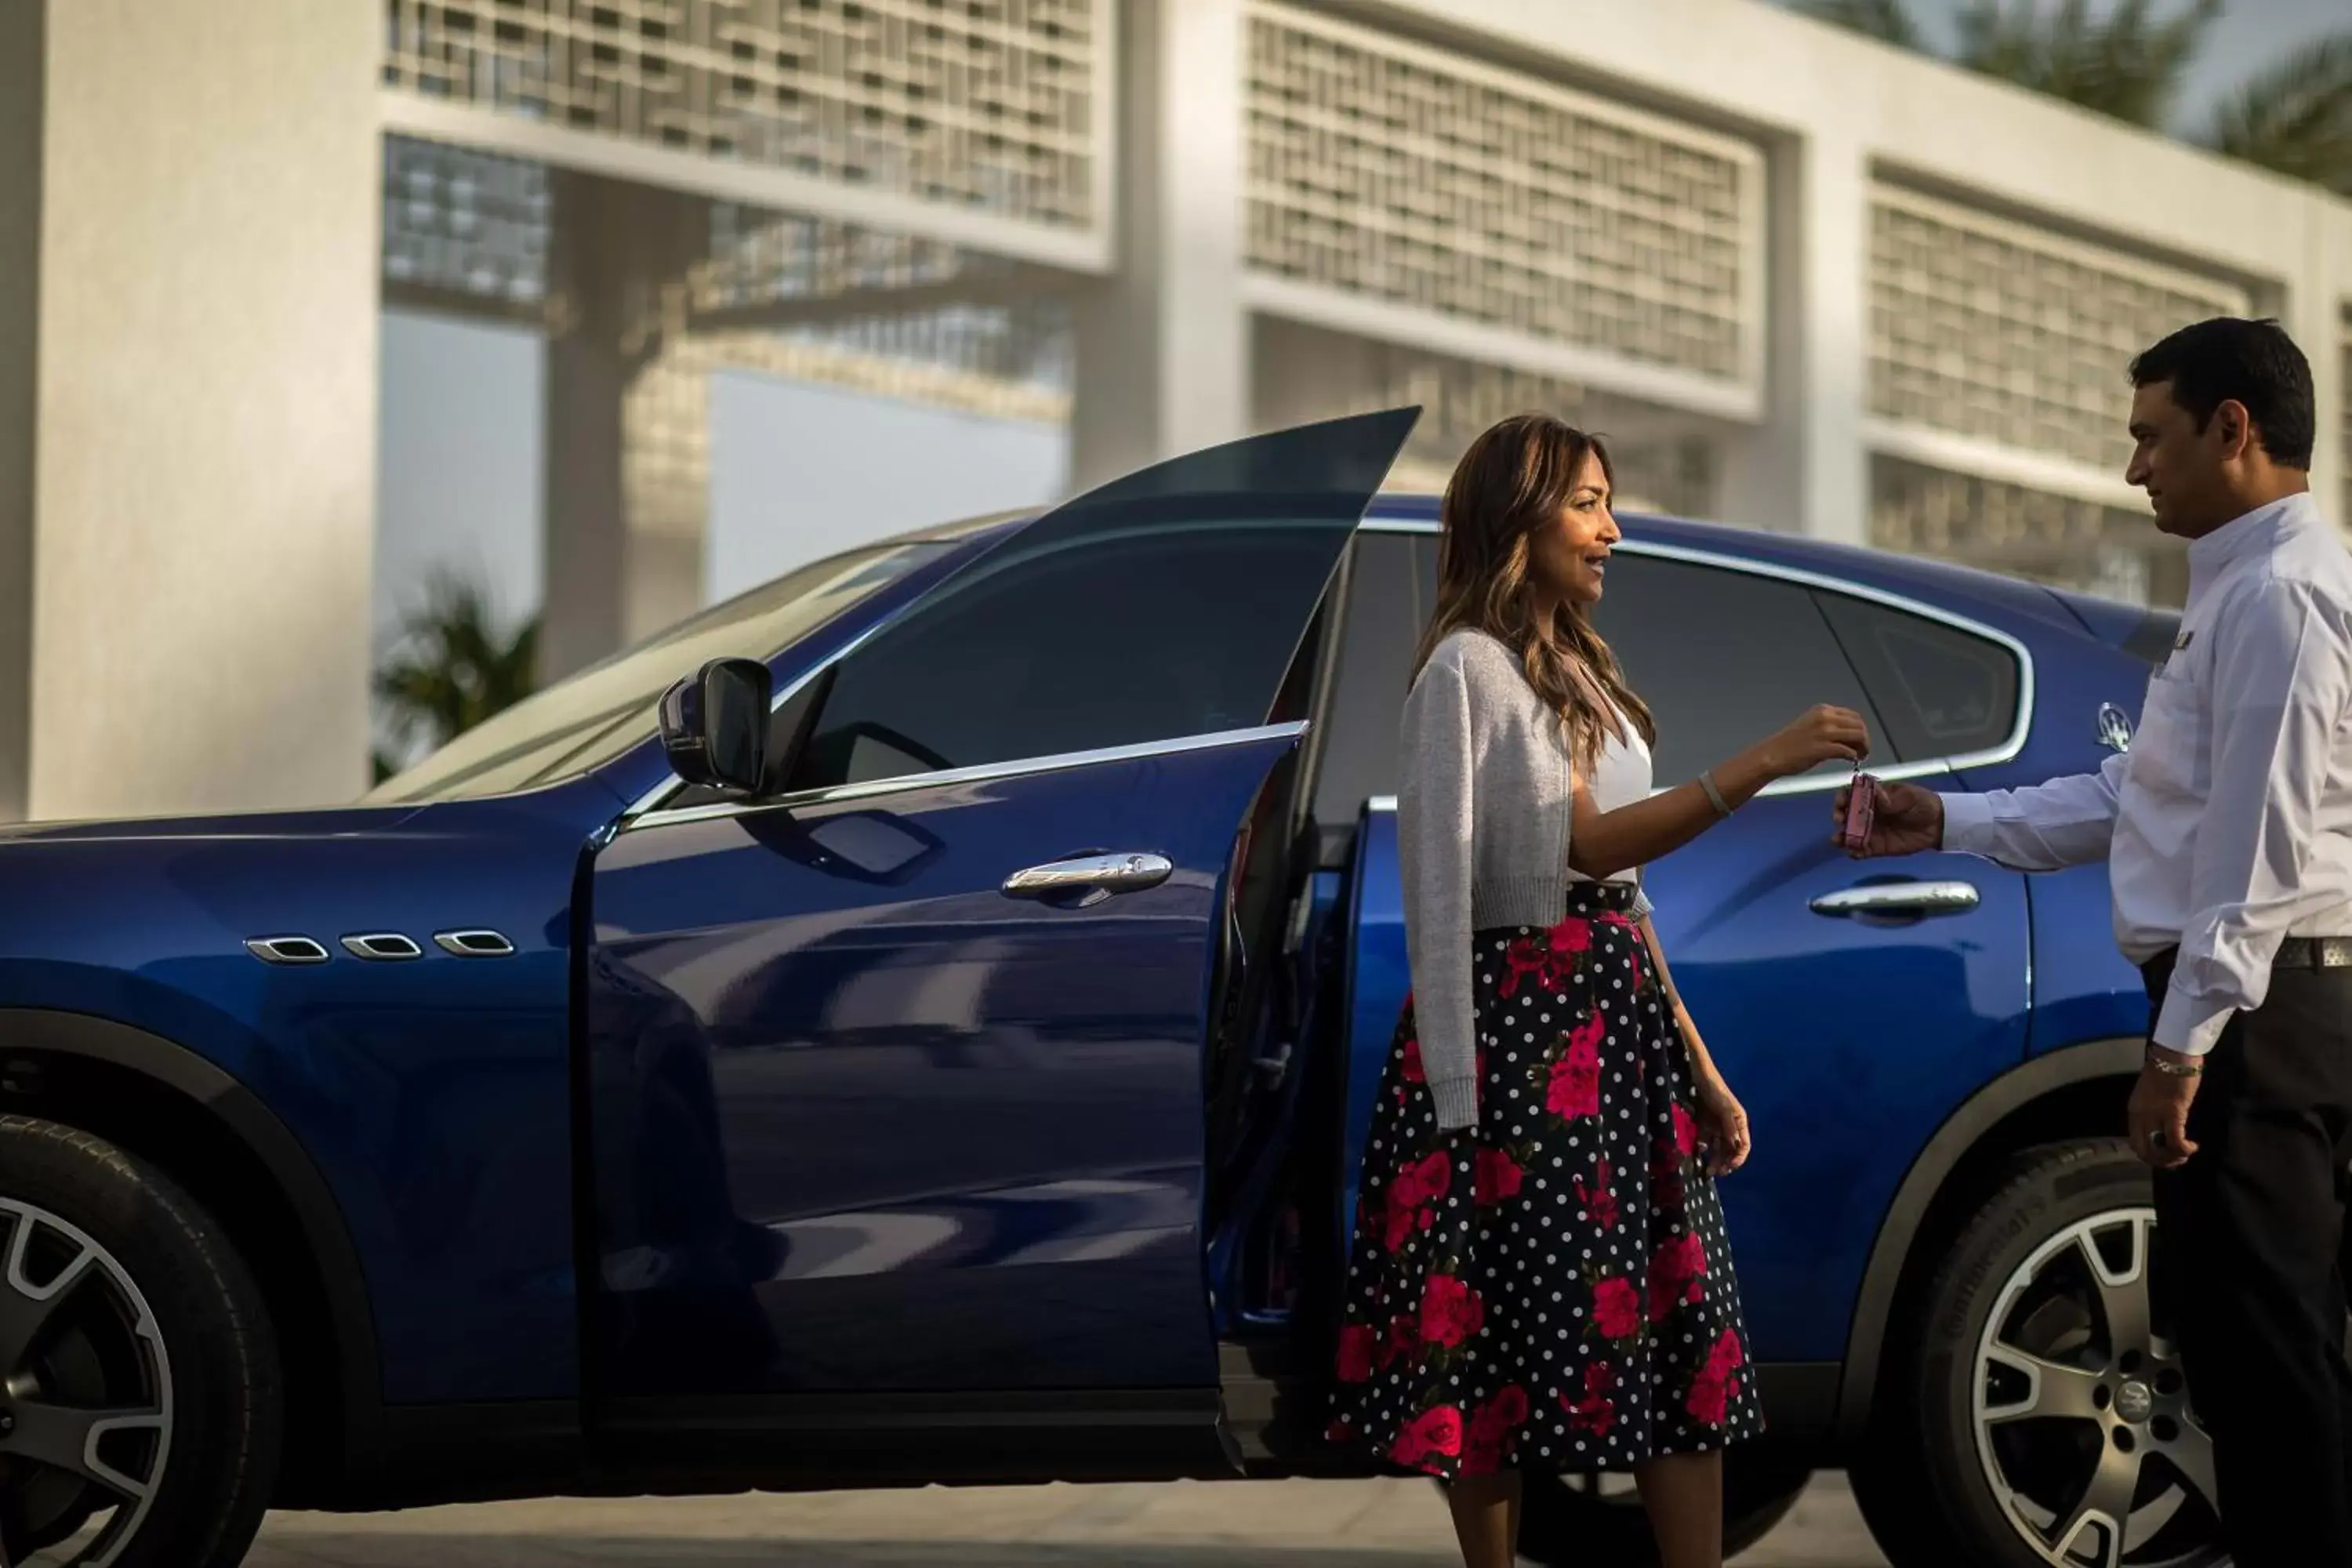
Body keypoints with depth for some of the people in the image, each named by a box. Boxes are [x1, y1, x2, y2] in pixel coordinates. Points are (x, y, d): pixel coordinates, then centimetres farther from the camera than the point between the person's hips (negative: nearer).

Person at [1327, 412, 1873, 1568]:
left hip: (1622, 1023, 8)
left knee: (1685, 1335, 2)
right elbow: (1587, 844, -17)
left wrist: (1699, 1067, 15)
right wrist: (1766, 764, -22)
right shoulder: (1470, 669, -7)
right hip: (1522, 1027, -8)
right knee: (1509, 1341, -2)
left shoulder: (1581, 672, 18)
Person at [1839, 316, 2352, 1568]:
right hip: (2245, 1008, 11)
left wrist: (2183, 1044, -22)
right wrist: (1947, 822, 20)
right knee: (2233, 1336, 14)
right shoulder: (2238, 588, 20)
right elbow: (2137, 800, 22)